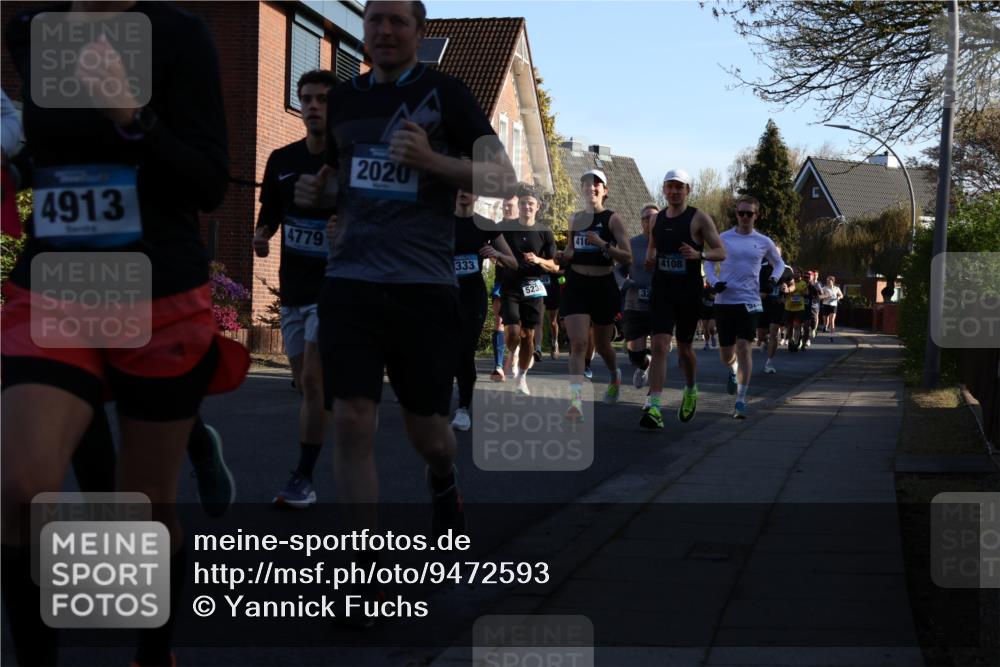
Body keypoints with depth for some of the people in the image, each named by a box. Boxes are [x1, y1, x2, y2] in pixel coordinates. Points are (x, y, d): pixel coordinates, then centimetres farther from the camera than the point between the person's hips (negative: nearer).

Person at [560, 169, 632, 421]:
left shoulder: (612, 219, -4)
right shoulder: (575, 218, 9)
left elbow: (628, 257, -11)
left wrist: (603, 244, -25)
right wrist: (564, 257, 2)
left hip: (603, 286, -2)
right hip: (576, 285, 2)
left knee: (602, 345, 14)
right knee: (578, 343, -14)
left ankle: (614, 376, 47)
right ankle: (575, 402, -21)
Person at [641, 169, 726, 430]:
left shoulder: (699, 218, -4)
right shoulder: (657, 219, 9)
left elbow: (721, 252, -6)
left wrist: (699, 254, -25)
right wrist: (649, 259, 3)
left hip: (689, 293, -2)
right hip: (661, 291, 2)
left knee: (684, 348, 12)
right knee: (660, 346, -14)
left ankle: (691, 391, 42)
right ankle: (653, 407, -22)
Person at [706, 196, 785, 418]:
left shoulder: (763, 242, 6)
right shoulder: (723, 238, 5)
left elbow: (779, 263, 22)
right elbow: (709, 263, 14)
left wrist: (774, 278, 1)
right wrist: (714, 282, -4)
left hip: (749, 302, -1)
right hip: (724, 300, 1)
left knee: (744, 348, -13)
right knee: (726, 354, 6)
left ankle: (741, 401, -8)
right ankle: (733, 370, 45)